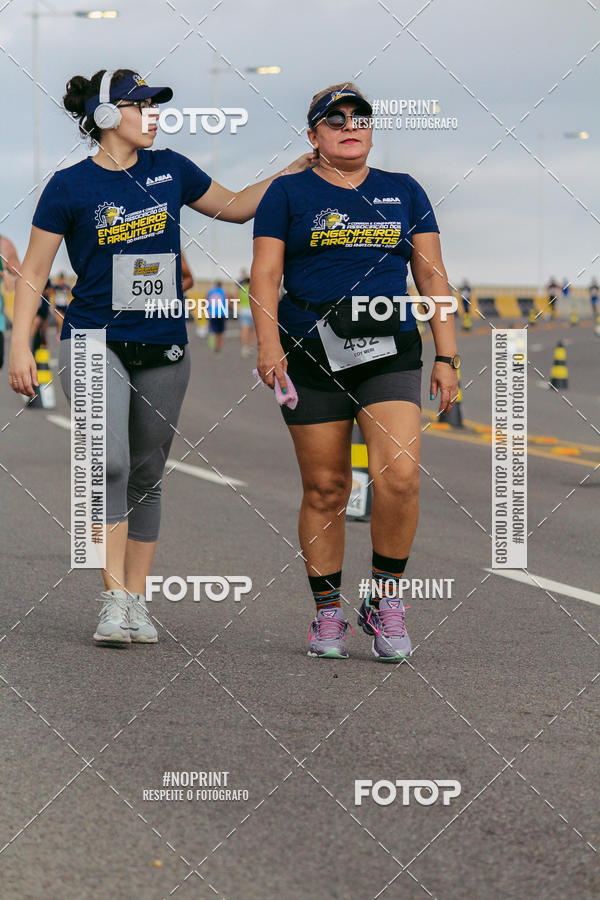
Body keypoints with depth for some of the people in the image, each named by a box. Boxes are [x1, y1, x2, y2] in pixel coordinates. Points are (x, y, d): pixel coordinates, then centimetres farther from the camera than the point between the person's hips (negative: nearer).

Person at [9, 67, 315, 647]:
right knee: (110, 465, -20)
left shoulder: (169, 169, 6)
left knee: (146, 476, 7)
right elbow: (33, 272, -1)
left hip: (163, 350, 4)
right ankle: (114, 598, -16)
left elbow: (234, 206, 21)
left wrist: (295, 171, 12)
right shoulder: (70, 186, -5)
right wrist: (20, 346, -8)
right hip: (95, 344, -4)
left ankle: (137, 602, 14)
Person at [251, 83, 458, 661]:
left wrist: (446, 357, 6)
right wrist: (268, 344, -13)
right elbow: (265, 274, 2)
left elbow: (432, 276, 14)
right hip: (312, 357, -1)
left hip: (391, 353, 1)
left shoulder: (403, 192, 14)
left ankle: (385, 597, 0)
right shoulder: (288, 193, 8)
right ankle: (327, 613, 11)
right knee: (325, 489, 1)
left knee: (399, 476, -16)